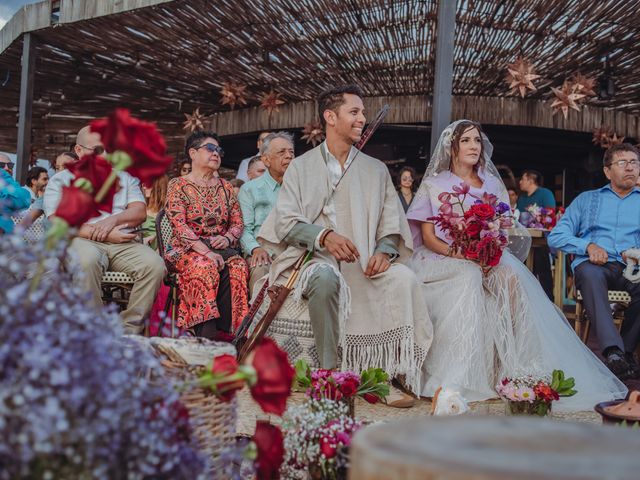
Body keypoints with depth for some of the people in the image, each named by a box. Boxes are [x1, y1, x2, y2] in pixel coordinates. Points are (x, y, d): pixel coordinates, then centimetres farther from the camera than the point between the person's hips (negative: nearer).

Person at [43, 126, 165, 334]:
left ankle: (129, 329, -20)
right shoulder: (61, 181, 13)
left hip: (123, 243, 3)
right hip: (83, 241, -3)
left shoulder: (125, 177, 24)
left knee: (154, 264, -28)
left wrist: (114, 219, -11)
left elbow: (140, 212, 11)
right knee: (87, 260, -40)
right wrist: (103, 234, -12)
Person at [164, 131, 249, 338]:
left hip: (221, 248, 4)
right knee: (205, 267, -37)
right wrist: (205, 251, -23)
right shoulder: (178, 185, 4)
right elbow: (179, 225, -9)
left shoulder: (225, 187, 19)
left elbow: (237, 222, 15)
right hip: (186, 249, -3)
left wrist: (227, 238, -10)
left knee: (237, 267, -31)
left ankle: (225, 333, -30)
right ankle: (206, 337, -37)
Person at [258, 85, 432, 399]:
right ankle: (329, 371, -28)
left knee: (403, 278, -27)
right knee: (325, 276, -37)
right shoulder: (302, 167, 10)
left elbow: (391, 224, 11)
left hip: (364, 262, 3)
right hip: (314, 258, -2)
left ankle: (399, 373, -20)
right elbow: (286, 220, 0)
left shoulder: (376, 170, 18)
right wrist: (324, 236, -20)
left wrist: (384, 251, -13)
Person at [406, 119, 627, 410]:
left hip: (485, 259, 3)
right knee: (469, 277, -36)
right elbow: (428, 238, -1)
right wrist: (459, 254, -19)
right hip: (441, 259, -3)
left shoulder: (493, 185, 17)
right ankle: (457, 376, -37)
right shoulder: (433, 185, 8)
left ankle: (515, 367, -33)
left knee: (511, 276, -30)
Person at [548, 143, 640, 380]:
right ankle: (613, 352, -48)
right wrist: (588, 246, -6)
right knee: (590, 273, -39)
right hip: (595, 264, 0)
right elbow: (556, 236, 12)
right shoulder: (587, 199, 24)